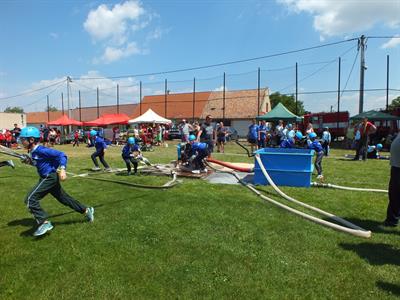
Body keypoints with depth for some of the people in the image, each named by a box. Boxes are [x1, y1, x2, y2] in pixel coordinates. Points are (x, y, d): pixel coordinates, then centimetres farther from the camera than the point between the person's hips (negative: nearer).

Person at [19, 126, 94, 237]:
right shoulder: (32, 152, 8)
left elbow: (61, 155, -22)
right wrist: (30, 162, 5)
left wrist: (62, 169, -32)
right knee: (64, 198, 17)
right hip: (50, 178, 10)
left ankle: (45, 223, -9)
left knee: (30, 199, -13)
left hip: (50, 177, -10)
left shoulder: (40, 150, -19)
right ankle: (86, 210, 27)